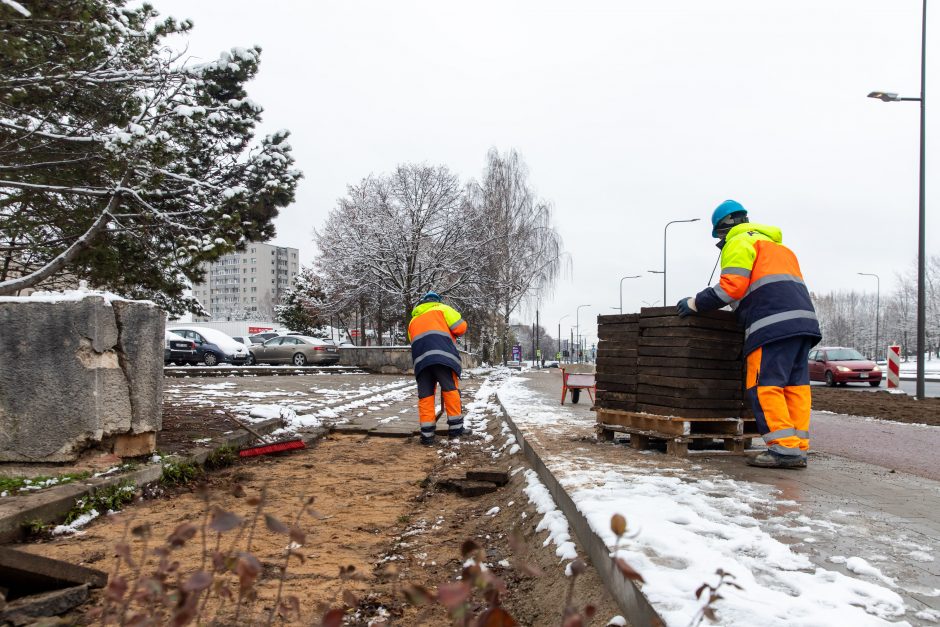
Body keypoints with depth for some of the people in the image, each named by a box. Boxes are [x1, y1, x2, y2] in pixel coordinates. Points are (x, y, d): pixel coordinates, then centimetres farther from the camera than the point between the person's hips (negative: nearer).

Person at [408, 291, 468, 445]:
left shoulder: (413, 320, 35)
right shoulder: (442, 309, 19)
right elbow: (460, 327, 8)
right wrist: (451, 334, 28)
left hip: (420, 359, 4)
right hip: (442, 354, -4)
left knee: (425, 395, 4)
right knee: (450, 389, 2)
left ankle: (427, 434, 1)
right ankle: (455, 427, 2)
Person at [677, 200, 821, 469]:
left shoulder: (739, 242, 5)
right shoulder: (776, 244, 33)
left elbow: (732, 286, -8)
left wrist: (696, 302, 1)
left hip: (773, 324, -9)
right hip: (803, 319, 9)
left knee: (764, 386, -9)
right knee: (795, 385, 6)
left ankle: (784, 448, -15)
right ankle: (798, 448, 3)